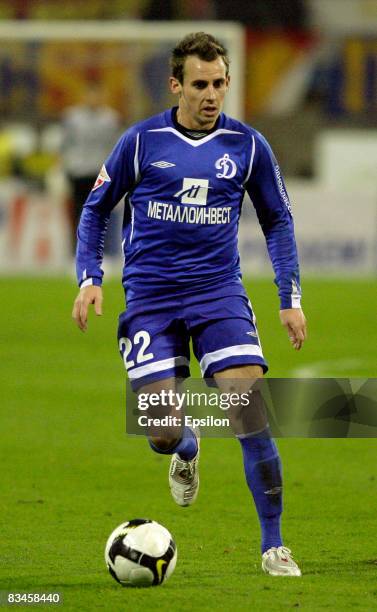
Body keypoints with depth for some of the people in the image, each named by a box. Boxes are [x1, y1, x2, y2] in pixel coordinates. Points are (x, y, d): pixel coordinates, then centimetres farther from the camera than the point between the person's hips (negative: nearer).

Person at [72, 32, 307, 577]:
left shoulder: (247, 145, 1)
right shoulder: (142, 141, -2)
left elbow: (277, 221, 13)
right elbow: (96, 209, 9)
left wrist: (291, 298, 6)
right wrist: (90, 278, -3)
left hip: (219, 294, 0)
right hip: (150, 300, 0)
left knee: (252, 416, -15)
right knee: (163, 434, -6)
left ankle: (273, 547, -5)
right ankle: (187, 452, 34)